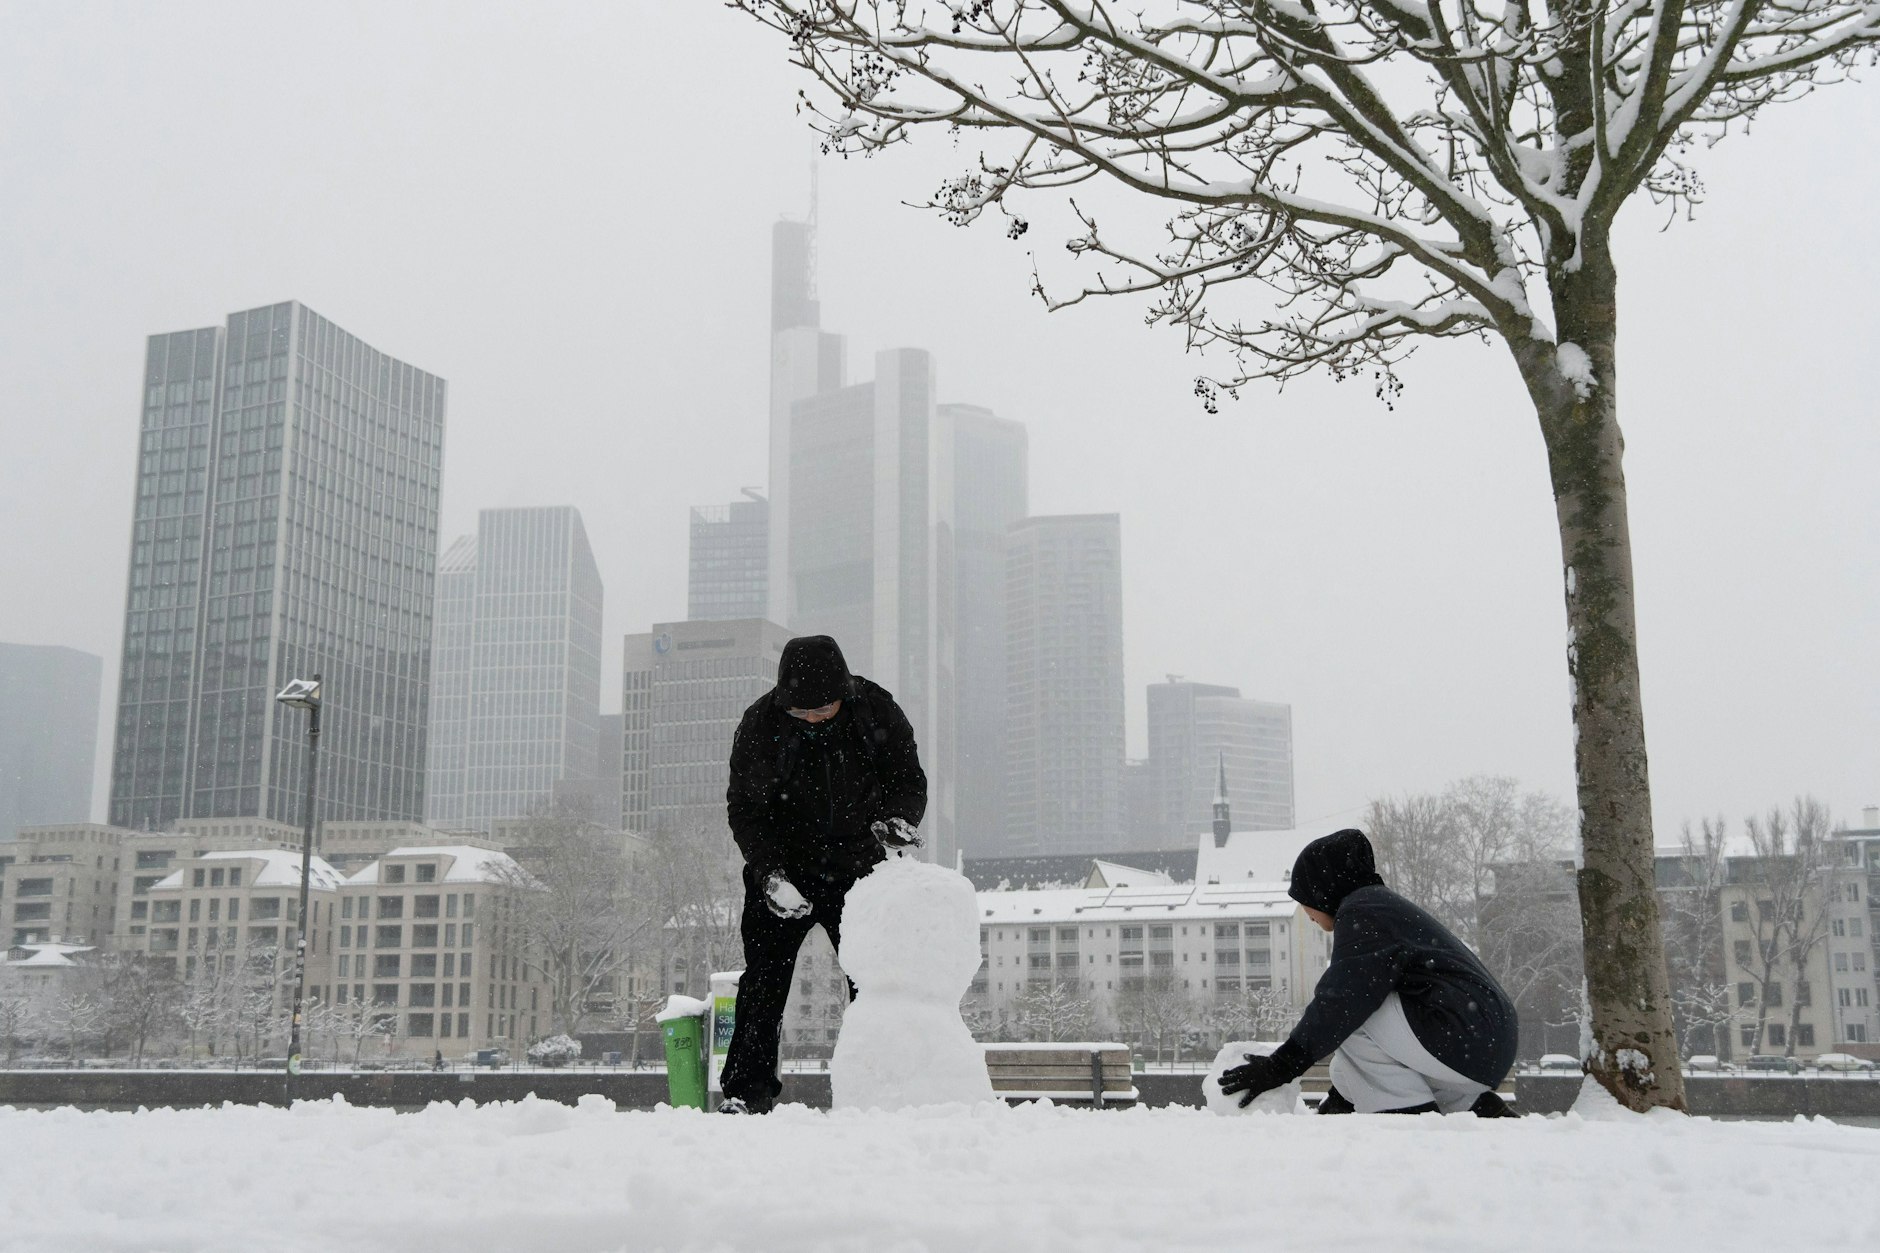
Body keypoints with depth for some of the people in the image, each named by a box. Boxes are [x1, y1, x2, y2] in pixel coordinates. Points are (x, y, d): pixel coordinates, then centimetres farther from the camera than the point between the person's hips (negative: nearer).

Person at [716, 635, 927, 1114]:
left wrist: (897, 818, -24)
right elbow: (744, 808, -9)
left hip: (857, 868, 1)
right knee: (764, 982, -3)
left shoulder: (877, 711, -12)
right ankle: (746, 1091, 3)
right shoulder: (761, 723, -14)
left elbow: (910, 781, -2)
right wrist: (769, 872, -21)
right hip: (783, 871, -1)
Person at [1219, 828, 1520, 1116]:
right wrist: (1341, 1097, 27)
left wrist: (1280, 1066, -13)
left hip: (1461, 1042, -10)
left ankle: (1408, 1111, -8)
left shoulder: (1361, 911, -8)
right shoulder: (1382, 905, 23)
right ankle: (1478, 1108, 16)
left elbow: (1341, 1002, -17)